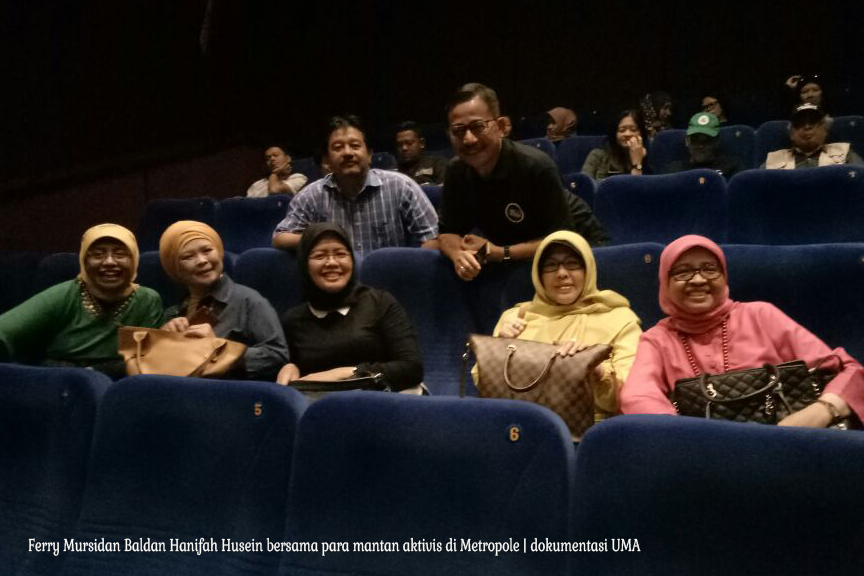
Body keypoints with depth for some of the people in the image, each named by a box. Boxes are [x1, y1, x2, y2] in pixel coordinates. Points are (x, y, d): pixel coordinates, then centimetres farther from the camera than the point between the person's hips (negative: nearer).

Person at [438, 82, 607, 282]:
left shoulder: (537, 166, -29)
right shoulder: (457, 170, -12)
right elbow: (448, 232, -8)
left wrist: (496, 253, -32)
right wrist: (459, 254, -32)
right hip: (514, 261, 6)